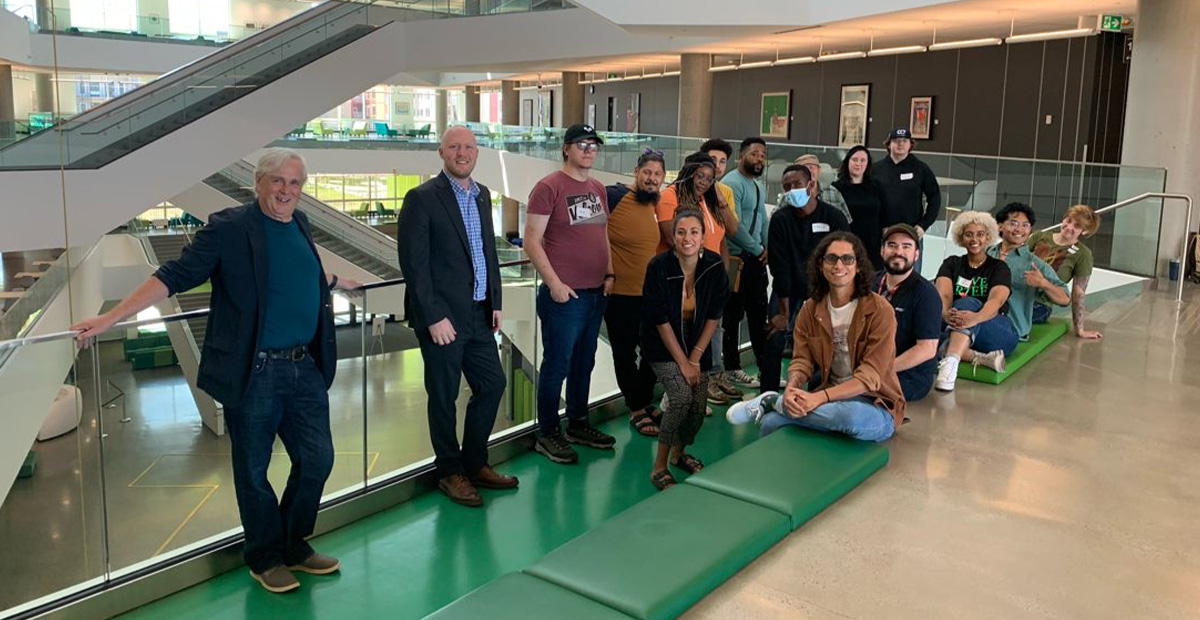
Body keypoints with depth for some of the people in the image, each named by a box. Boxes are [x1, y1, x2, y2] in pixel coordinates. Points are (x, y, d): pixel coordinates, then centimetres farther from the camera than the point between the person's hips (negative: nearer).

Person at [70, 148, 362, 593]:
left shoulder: (298, 224, 11)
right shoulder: (230, 228, -9)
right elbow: (174, 276, -11)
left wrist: (337, 282, 47)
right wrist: (109, 318, -16)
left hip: (305, 369, 6)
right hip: (254, 374, -6)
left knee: (317, 459, 10)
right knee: (253, 470, 8)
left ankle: (295, 547, 31)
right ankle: (266, 559, 27)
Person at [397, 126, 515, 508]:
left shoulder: (482, 195, 11)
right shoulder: (422, 198, -11)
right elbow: (413, 263, -15)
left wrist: (495, 302, 11)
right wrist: (434, 317, -17)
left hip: (479, 315, 7)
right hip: (443, 318, -7)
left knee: (492, 384, 13)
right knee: (444, 397, 6)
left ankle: (475, 464, 30)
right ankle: (450, 473, 23)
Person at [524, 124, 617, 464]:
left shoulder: (598, 189, 14)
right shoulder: (549, 187, -8)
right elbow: (532, 241, -12)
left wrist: (609, 274, 10)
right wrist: (554, 283, -16)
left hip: (596, 293, 7)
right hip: (564, 294, -7)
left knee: (584, 363, 16)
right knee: (557, 366, 1)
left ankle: (578, 423, 30)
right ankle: (547, 435, 13)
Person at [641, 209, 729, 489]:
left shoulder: (715, 266, -13)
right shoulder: (659, 267, -22)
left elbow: (714, 316, -6)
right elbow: (661, 321, -18)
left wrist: (695, 357, -10)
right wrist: (682, 363, -17)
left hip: (697, 343, 4)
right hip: (663, 343, -4)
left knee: (699, 406, -2)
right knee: (682, 395, -22)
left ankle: (679, 453, 28)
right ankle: (659, 467, -8)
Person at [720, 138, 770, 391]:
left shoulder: (760, 185, 17)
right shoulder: (732, 183, -13)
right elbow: (734, 226, -19)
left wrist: (767, 248, 7)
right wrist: (758, 249, -10)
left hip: (757, 259, 9)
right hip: (736, 259, -9)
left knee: (759, 313, 14)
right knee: (733, 315, 1)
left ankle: (766, 367, 23)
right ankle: (732, 369, 11)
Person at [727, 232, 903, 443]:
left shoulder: (879, 310, -12)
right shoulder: (810, 309, 5)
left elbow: (870, 376, -17)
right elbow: (802, 361, 1)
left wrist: (819, 397, -29)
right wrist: (792, 389, -24)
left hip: (874, 404, -3)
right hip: (831, 398, 3)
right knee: (771, 421, -25)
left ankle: (773, 402, -20)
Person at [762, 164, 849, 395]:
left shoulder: (834, 218, -15)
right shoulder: (780, 220, -16)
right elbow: (780, 268, -18)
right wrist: (784, 312, -19)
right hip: (788, 286, 0)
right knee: (775, 338, -9)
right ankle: (768, 395, 0)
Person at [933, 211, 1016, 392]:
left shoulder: (999, 268, 3)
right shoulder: (951, 263, 11)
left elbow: (996, 300, -17)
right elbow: (943, 295, -8)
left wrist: (976, 318, -41)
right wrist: (946, 314, -33)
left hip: (998, 333, -2)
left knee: (968, 303, -34)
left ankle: (950, 362, -56)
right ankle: (981, 358, -39)